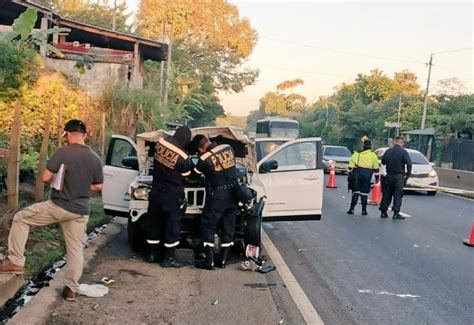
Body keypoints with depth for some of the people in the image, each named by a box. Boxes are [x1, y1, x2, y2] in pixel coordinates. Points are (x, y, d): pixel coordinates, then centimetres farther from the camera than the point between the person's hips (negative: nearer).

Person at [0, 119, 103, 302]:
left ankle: (16, 262, 12)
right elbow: (98, 186, 11)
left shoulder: (63, 152, -13)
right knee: (75, 249, 14)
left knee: (20, 219, 13)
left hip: (58, 206, -4)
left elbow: (45, 177, -12)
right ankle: (71, 289, 18)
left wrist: (57, 180, 9)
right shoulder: (95, 158, 2)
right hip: (81, 211, 5)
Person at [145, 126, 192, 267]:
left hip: (156, 191, 6)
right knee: (173, 224, 4)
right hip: (172, 195, -6)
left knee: (154, 222, 16)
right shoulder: (183, 158, -20)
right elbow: (187, 176, -3)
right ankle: (168, 258, 9)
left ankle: (152, 253, 26)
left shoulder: (161, 142, -8)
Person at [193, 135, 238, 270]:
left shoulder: (205, 159, -13)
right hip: (232, 194, 6)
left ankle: (209, 261, 4)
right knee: (228, 228, 11)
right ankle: (222, 260, 17)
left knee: (208, 228, 5)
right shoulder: (228, 148, 1)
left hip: (217, 197, -6)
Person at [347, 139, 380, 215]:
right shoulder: (373, 155, 4)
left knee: (356, 191, 5)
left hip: (358, 173, 0)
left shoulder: (357, 154, 3)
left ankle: (352, 209, 0)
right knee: (365, 192, 6)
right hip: (368, 174, 0)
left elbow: (351, 165, 1)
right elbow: (376, 168, 5)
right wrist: (377, 177, 12)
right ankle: (364, 210, 8)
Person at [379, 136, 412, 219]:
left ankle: (383, 212, 14)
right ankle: (396, 213, -6)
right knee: (398, 195, -2)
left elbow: (383, 162, 15)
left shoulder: (388, 151, 5)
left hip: (388, 176, 4)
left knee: (386, 194, 11)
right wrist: (408, 174, -4)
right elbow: (409, 164, -14)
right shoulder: (403, 152, -8)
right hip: (399, 177, -4)